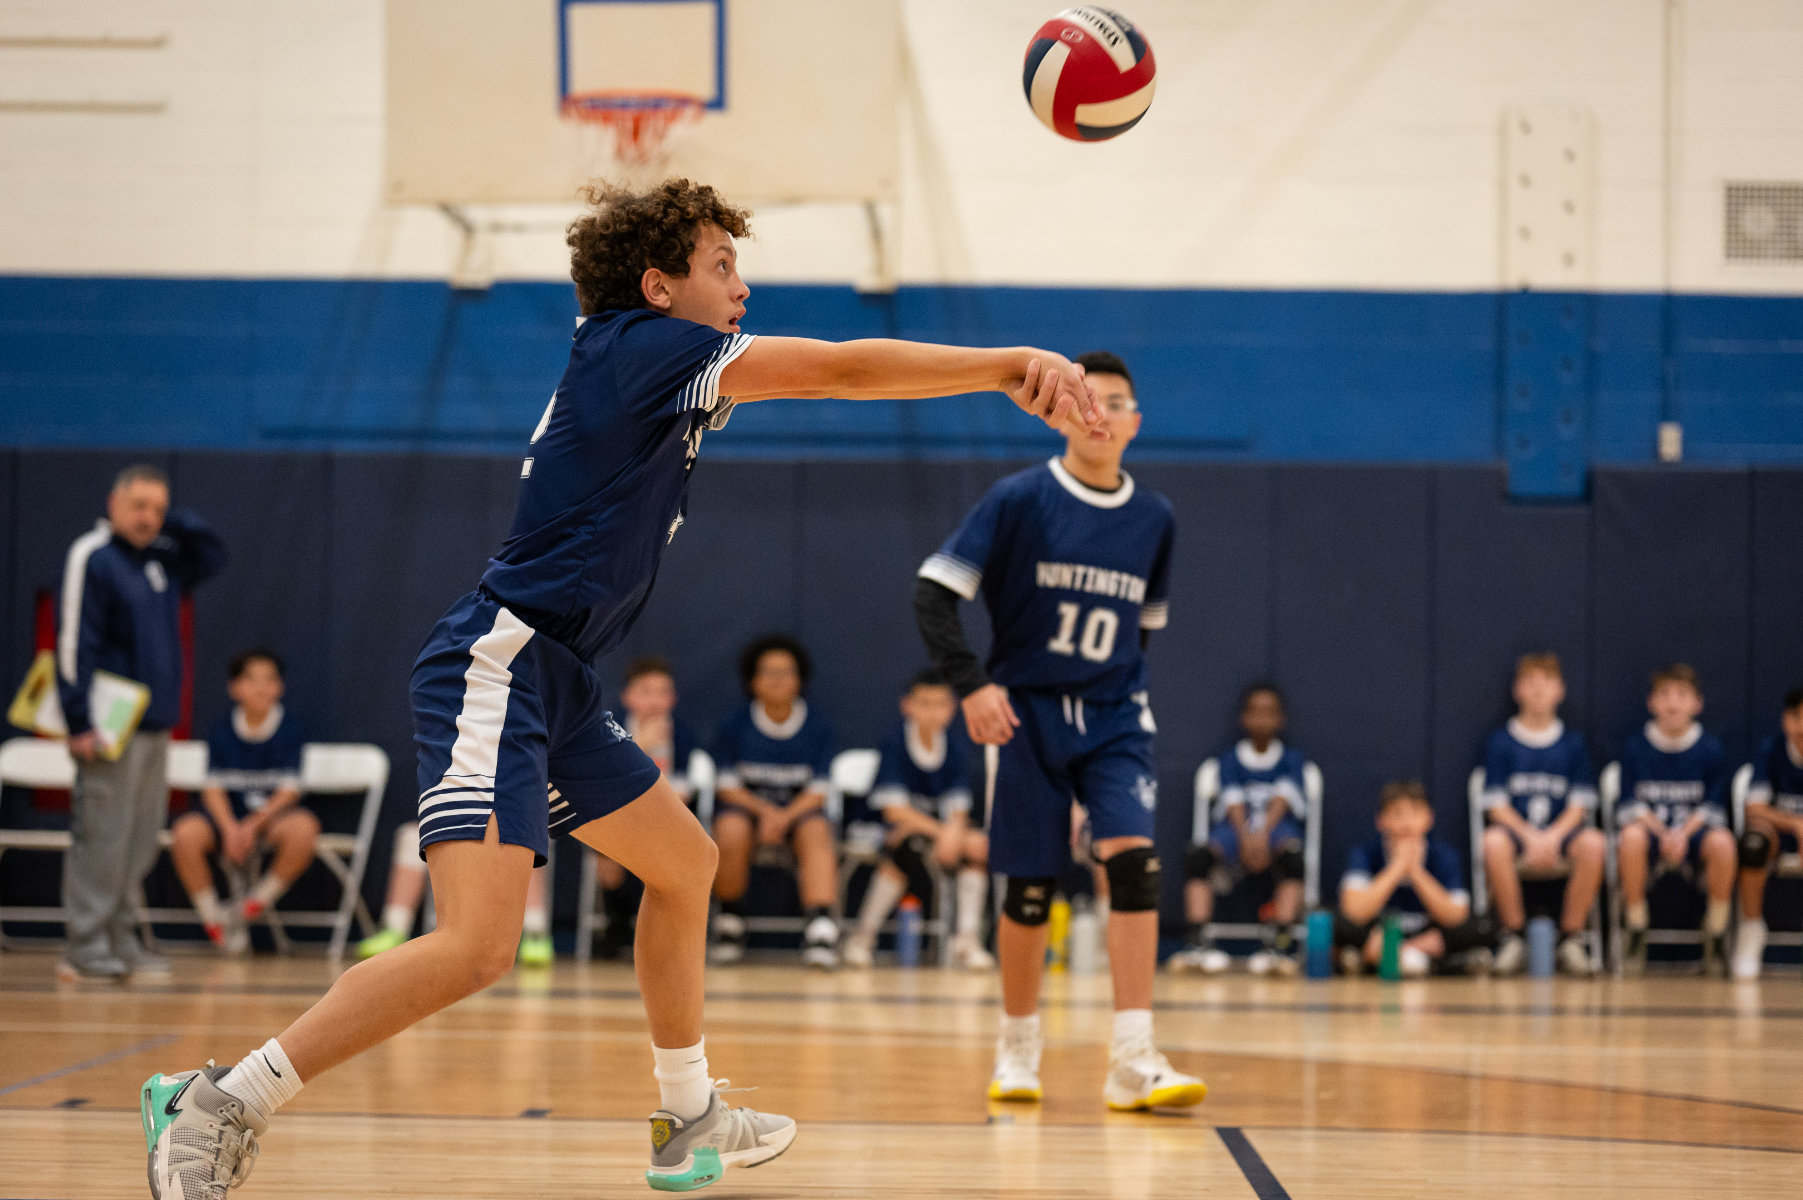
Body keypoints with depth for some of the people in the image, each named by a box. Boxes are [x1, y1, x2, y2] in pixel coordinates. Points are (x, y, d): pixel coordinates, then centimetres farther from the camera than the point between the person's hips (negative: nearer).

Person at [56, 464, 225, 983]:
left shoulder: (162, 558, 14)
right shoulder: (91, 558, -9)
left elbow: (212, 557, 27)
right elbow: (73, 644, -13)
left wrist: (172, 521, 9)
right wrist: (80, 722, -19)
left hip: (157, 724, 8)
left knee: (142, 839, 9)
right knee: (103, 836, -8)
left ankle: (120, 940, 14)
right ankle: (86, 947, -5)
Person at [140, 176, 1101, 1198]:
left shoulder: (639, 370, 18)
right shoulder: (642, 345, -9)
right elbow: (842, 368, -13)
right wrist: (1015, 366, -13)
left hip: (557, 690, 11)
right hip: (498, 672, -11)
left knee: (685, 863, 24)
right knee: (478, 948, -23)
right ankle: (221, 1105, -18)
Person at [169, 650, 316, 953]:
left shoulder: (290, 729, -1)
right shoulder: (221, 731, 2)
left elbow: (289, 791, -6)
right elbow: (213, 789, -4)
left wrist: (253, 824, -21)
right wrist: (230, 829, -22)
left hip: (273, 815, -1)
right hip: (228, 815, 1)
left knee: (303, 828, -36)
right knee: (186, 833, -31)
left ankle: (258, 901, -9)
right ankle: (213, 920, -10)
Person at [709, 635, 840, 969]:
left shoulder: (817, 728, 0)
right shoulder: (735, 725, -1)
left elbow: (817, 791, -3)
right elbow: (727, 786, -2)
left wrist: (784, 817, -22)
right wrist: (765, 811, -20)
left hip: (799, 808, 1)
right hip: (745, 806, -1)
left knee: (816, 831, -35)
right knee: (732, 832, -36)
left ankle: (820, 924, -50)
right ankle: (730, 923, -13)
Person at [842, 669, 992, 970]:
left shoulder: (957, 747, -6)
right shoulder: (896, 745, -16)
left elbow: (958, 808, -11)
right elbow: (894, 809, -23)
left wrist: (954, 832, -36)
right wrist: (939, 831, -36)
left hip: (946, 825, 4)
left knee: (978, 845, -24)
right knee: (908, 845, -37)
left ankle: (966, 940, -18)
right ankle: (862, 937, -24)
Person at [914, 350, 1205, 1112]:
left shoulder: (1153, 519, 5)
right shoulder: (1020, 500, -7)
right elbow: (934, 593, -9)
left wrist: (1121, 688, 12)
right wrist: (971, 684, -19)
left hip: (1113, 718, 2)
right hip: (1026, 711, -2)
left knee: (1133, 862, -17)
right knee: (1029, 888, 2)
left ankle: (1134, 1062, -20)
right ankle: (1017, 1050, 23)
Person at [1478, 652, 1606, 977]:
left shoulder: (1572, 743, 10)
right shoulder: (1501, 742, 7)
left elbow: (1579, 805, 3)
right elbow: (1496, 805, 0)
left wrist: (1552, 837, -16)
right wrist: (1530, 838, -16)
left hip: (1561, 832, 1)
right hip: (1517, 829, -1)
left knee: (1593, 843, -34)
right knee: (1494, 842, -37)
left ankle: (1571, 938, -19)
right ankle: (1513, 936, -20)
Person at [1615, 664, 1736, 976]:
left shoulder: (1711, 749, 2)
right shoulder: (1635, 746, 2)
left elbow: (1713, 809, 0)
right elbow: (1629, 807, -1)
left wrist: (1683, 834, -19)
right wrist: (1662, 833, -19)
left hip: (1694, 833, 0)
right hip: (1649, 825, 0)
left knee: (1722, 842, -35)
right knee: (1632, 837, -37)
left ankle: (1716, 937, -16)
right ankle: (1636, 936, -20)